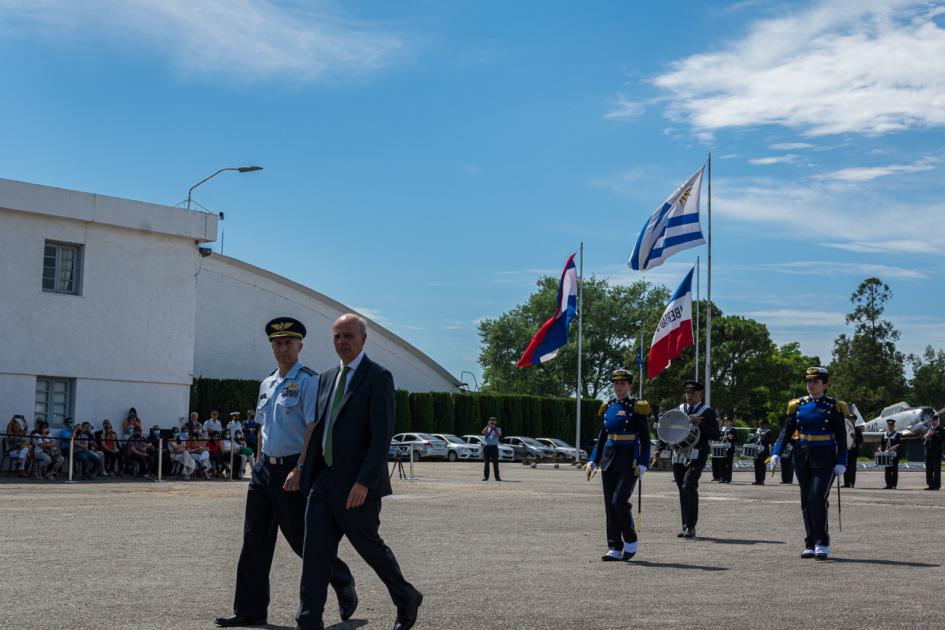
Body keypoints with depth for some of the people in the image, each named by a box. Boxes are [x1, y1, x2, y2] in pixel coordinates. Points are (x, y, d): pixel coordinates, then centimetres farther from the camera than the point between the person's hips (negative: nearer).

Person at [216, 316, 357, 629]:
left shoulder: (308, 381, -10)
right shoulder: (267, 384, 14)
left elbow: (314, 429, -17)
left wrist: (299, 470, -23)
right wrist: (260, 465, 17)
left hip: (293, 470, -7)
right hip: (265, 468, 8)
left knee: (303, 539, 0)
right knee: (254, 540, 6)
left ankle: (343, 584, 23)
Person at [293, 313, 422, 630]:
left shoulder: (378, 377, -10)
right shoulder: (329, 377, 14)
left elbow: (382, 435, -17)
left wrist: (364, 482, -24)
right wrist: (303, 468, 12)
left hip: (356, 484, -6)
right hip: (323, 478, 7)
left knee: (369, 546, 7)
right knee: (316, 550, 1)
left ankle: (407, 600, 30)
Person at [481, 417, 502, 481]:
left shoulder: (498, 429, 12)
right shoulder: (486, 428, 15)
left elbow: (498, 435, -10)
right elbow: (483, 432, -7)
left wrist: (494, 428, -15)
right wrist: (488, 426, -14)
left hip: (494, 447, -1)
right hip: (486, 446, 1)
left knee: (495, 462, -3)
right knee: (486, 462, 1)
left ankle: (497, 477, -2)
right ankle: (485, 477, 3)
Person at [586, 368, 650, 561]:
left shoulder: (637, 407, -4)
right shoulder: (608, 407, 12)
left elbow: (645, 439, -5)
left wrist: (642, 465, -13)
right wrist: (593, 461, 11)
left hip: (629, 462, -6)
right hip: (609, 461, 6)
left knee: (619, 501, -14)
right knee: (610, 505, 3)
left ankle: (631, 541, 6)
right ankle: (615, 548, 9)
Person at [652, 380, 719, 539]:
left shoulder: (708, 412, 2)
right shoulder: (679, 410, 14)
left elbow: (716, 435, -4)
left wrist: (700, 423, -15)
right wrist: (659, 448, 2)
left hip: (696, 456, -5)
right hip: (678, 456, 5)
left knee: (688, 486, -18)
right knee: (683, 490, 8)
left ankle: (691, 527, -14)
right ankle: (685, 526, 17)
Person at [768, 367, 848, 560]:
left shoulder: (834, 406, -1)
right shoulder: (798, 405, 8)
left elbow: (841, 436, -2)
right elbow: (787, 430, 7)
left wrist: (841, 462, -8)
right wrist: (777, 453, -4)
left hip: (824, 459, -4)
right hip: (803, 457, 4)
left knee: (818, 499, -13)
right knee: (806, 501, 6)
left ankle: (822, 544, -4)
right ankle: (810, 545, 13)